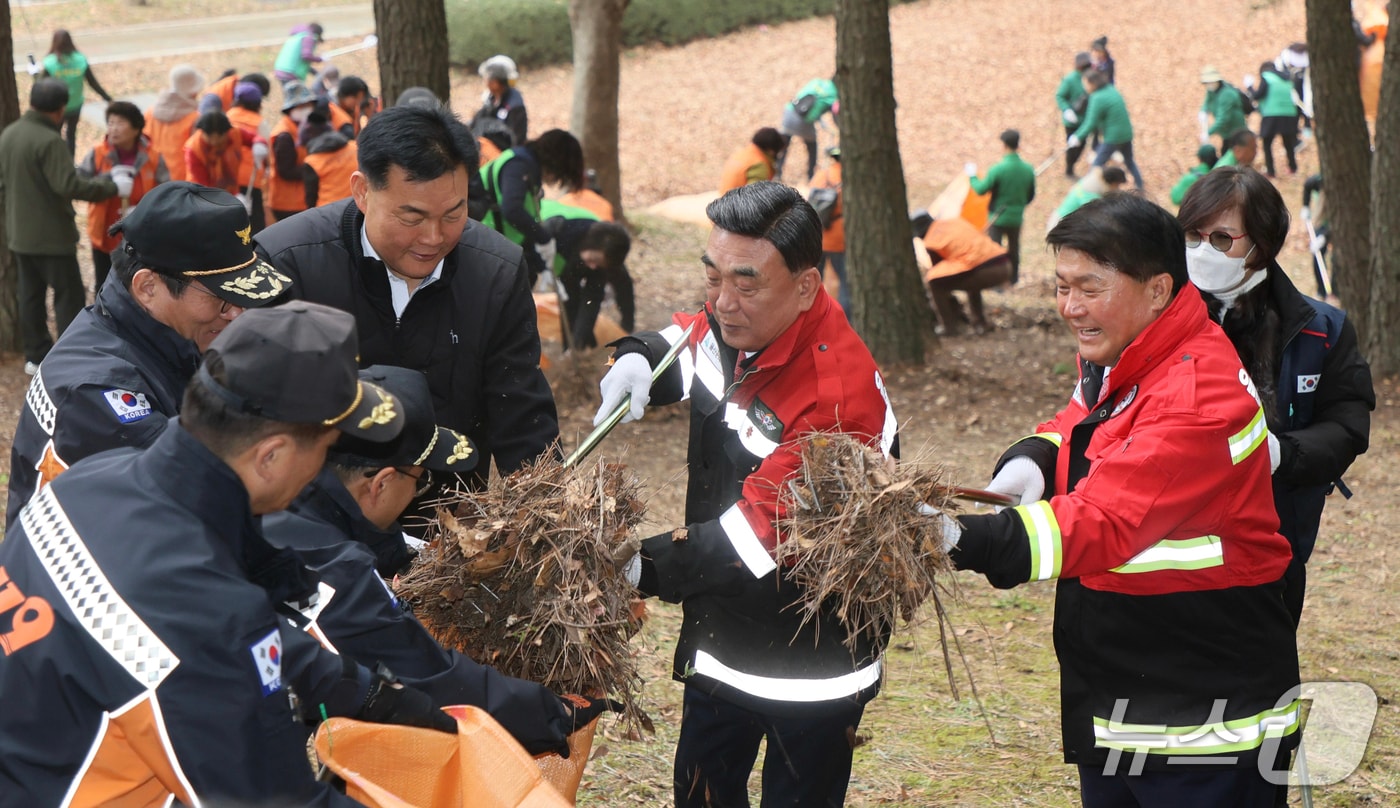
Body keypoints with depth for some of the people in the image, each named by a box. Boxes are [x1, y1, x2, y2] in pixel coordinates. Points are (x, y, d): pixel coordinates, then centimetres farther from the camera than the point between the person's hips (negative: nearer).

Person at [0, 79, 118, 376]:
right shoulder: (49, 140, -23)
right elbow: (70, 185, -29)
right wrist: (112, 187, -20)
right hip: (51, 234, -8)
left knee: (31, 293, 16)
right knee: (69, 294, 2)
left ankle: (36, 354, 24)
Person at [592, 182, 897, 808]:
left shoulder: (839, 396, -31)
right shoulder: (733, 324, -6)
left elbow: (759, 529, -32)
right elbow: (683, 341, 18)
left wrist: (642, 569, -38)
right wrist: (638, 361, -5)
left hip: (808, 669, -8)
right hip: (722, 642, 8)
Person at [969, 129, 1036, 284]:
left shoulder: (997, 170, -23)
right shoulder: (1028, 169, -7)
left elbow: (981, 189, -14)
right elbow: (1031, 196, 4)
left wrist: (972, 176, 4)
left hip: (997, 217, -4)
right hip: (1016, 217, 5)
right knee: (1014, 248, 22)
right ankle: (1013, 276, 37)